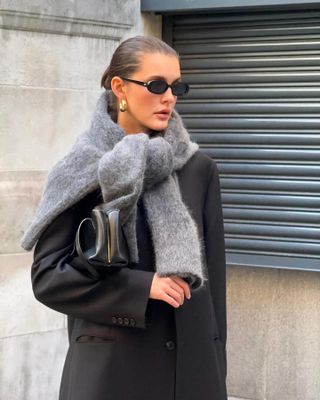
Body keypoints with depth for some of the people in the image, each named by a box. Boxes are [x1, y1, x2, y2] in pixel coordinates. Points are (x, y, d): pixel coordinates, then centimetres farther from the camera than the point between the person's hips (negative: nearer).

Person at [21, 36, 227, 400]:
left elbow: (212, 274, 5)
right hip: (109, 365, -2)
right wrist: (141, 286, -14)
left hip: (191, 361, 2)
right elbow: (47, 276, -5)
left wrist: (215, 367, 2)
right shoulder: (81, 172, -3)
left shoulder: (199, 169, 3)